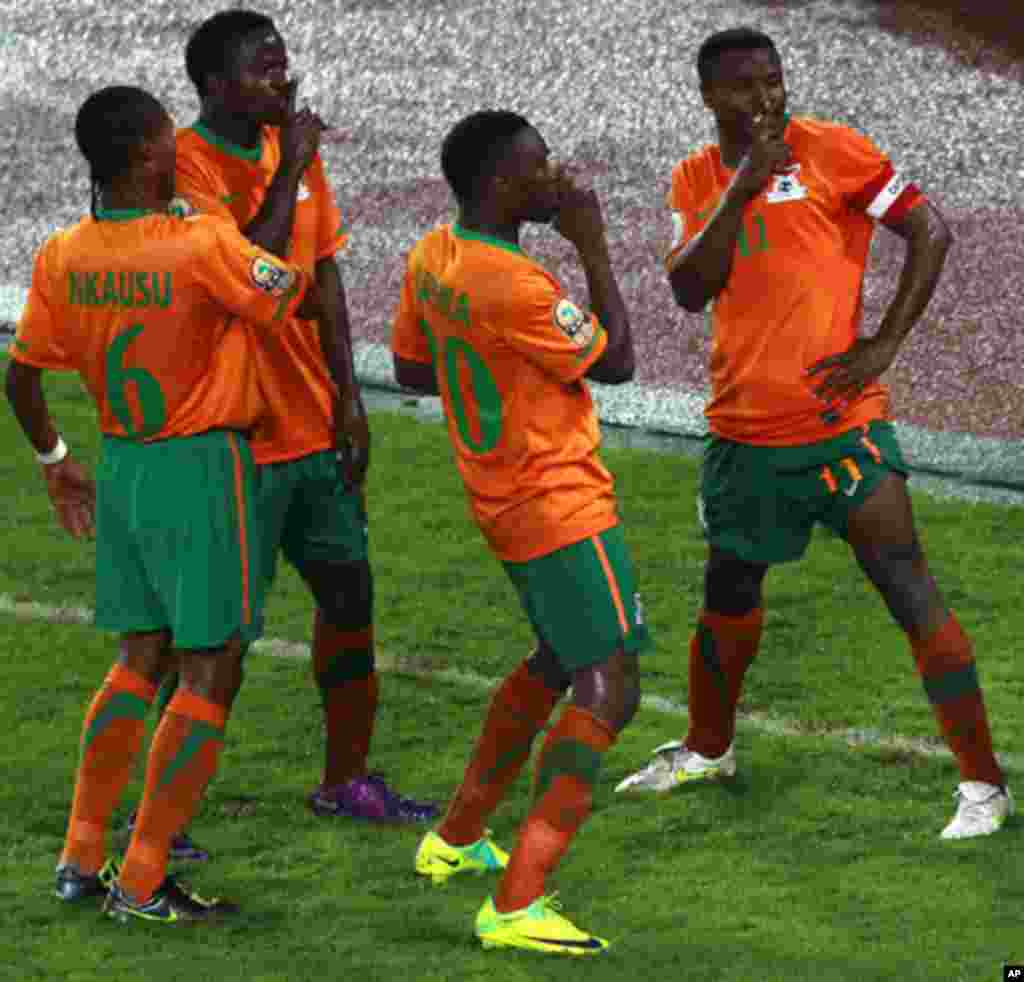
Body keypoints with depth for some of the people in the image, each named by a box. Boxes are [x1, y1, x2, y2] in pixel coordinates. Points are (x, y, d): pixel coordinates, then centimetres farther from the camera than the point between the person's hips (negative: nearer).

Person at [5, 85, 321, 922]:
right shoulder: (204, 246, -20)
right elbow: (303, 299, -7)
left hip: (121, 467, 7)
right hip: (202, 468, -7)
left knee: (142, 658, 20)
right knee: (212, 672, 1)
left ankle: (81, 859, 21)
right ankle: (142, 883, 0)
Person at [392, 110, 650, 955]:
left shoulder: (433, 258, 2)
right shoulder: (517, 286, -25)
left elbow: (411, 368, 16)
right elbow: (616, 361, -13)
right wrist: (593, 244, -11)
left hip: (504, 503, 10)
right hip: (564, 508, -10)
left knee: (557, 660, 28)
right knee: (610, 688, -12)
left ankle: (456, 839, 38)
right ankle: (517, 904, -21)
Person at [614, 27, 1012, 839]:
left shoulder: (830, 152, -8)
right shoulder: (697, 180, 7)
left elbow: (931, 231, -8)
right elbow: (690, 290, -6)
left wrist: (882, 346, -13)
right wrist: (741, 190, -16)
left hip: (839, 419, -5)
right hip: (743, 427, 5)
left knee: (910, 590, -12)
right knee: (729, 595, 20)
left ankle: (984, 785, -9)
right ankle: (707, 750, 43)